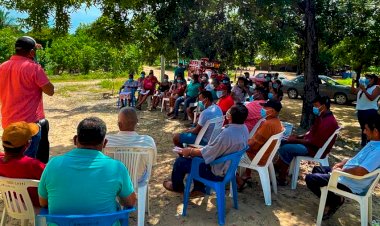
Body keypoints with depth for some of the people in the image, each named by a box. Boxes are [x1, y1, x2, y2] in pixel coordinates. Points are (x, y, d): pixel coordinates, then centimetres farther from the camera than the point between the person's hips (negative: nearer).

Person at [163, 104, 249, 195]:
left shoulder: (227, 134, -36)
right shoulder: (244, 129, -7)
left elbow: (206, 152, -23)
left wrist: (190, 151, -7)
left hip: (217, 173, -8)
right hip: (229, 168, 9)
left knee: (180, 161, 6)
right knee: (195, 155, 25)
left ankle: (177, 187, 36)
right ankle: (199, 188, 32)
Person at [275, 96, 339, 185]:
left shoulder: (328, 122, -23)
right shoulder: (322, 117, 8)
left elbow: (314, 142, -25)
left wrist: (296, 140, -19)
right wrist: (299, 136, 4)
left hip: (315, 149, -11)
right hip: (311, 143, 11)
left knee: (285, 148, -19)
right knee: (284, 142, 8)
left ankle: (282, 178, -9)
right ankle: (277, 167, 5)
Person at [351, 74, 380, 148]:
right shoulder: (363, 86, 14)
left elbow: (371, 98, -20)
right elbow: (353, 91, 18)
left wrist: (364, 89, -23)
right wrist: (353, 83, 4)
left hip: (370, 111, -7)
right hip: (361, 110, 8)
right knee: (363, 128, 16)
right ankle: (363, 143, 26)